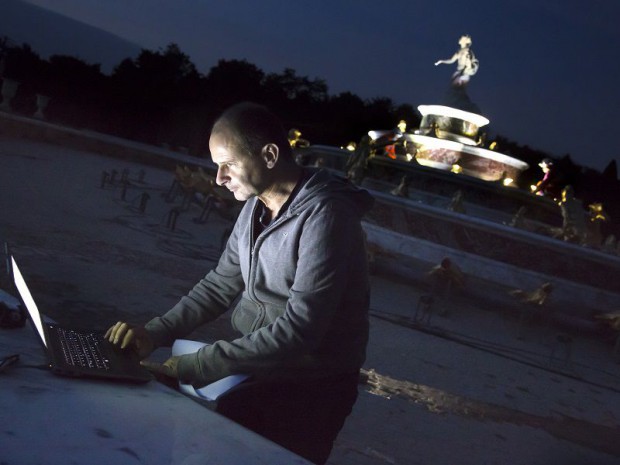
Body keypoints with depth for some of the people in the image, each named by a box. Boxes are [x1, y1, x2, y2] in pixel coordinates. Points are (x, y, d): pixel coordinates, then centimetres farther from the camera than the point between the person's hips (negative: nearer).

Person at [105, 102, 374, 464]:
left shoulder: (325, 216, -23)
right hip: (260, 367, 7)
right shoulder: (256, 208, 5)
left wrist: (194, 366, -28)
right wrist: (155, 332, -4)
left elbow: (299, 328, -29)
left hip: (310, 387, -7)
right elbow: (221, 285, 11)